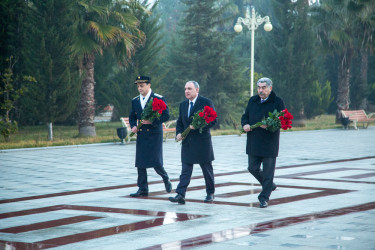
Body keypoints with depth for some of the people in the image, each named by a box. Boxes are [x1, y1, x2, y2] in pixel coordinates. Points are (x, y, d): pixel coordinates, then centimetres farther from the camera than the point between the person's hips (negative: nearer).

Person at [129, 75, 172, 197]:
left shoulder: (159, 99, -4)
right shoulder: (135, 101, 12)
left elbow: (166, 115, -8)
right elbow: (132, 116, 20)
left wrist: (152, 121, -19)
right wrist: (133, 126, -1)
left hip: (154, 135, -5)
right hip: (141, 136, 5)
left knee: (156, 163, -7)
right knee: (140, 164, 2)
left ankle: (166, 179, 21)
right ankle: (142, 189, 9)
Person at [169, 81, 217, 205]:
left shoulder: (206, 102, -6)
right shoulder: (183, 105, 12)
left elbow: (213, 120, -10)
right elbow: (179, 122, 18)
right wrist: (178, 133, -2)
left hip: (202, 142, -4)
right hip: (187, 142, 4)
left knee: (207, 169, 8)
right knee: (185, 170, -3)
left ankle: (210, 193, 23)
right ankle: (180, 195, -10)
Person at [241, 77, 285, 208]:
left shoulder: (278, 102, -4)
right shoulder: (253, 101, 12)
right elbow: (245, 116, 18)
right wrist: (245, 124, -5)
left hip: (270, 143, -5)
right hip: (254, 142, 5)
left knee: (268, 171, -1)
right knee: (253, 168, 9)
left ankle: (264, 198, 8)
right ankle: (269, 185, 32)